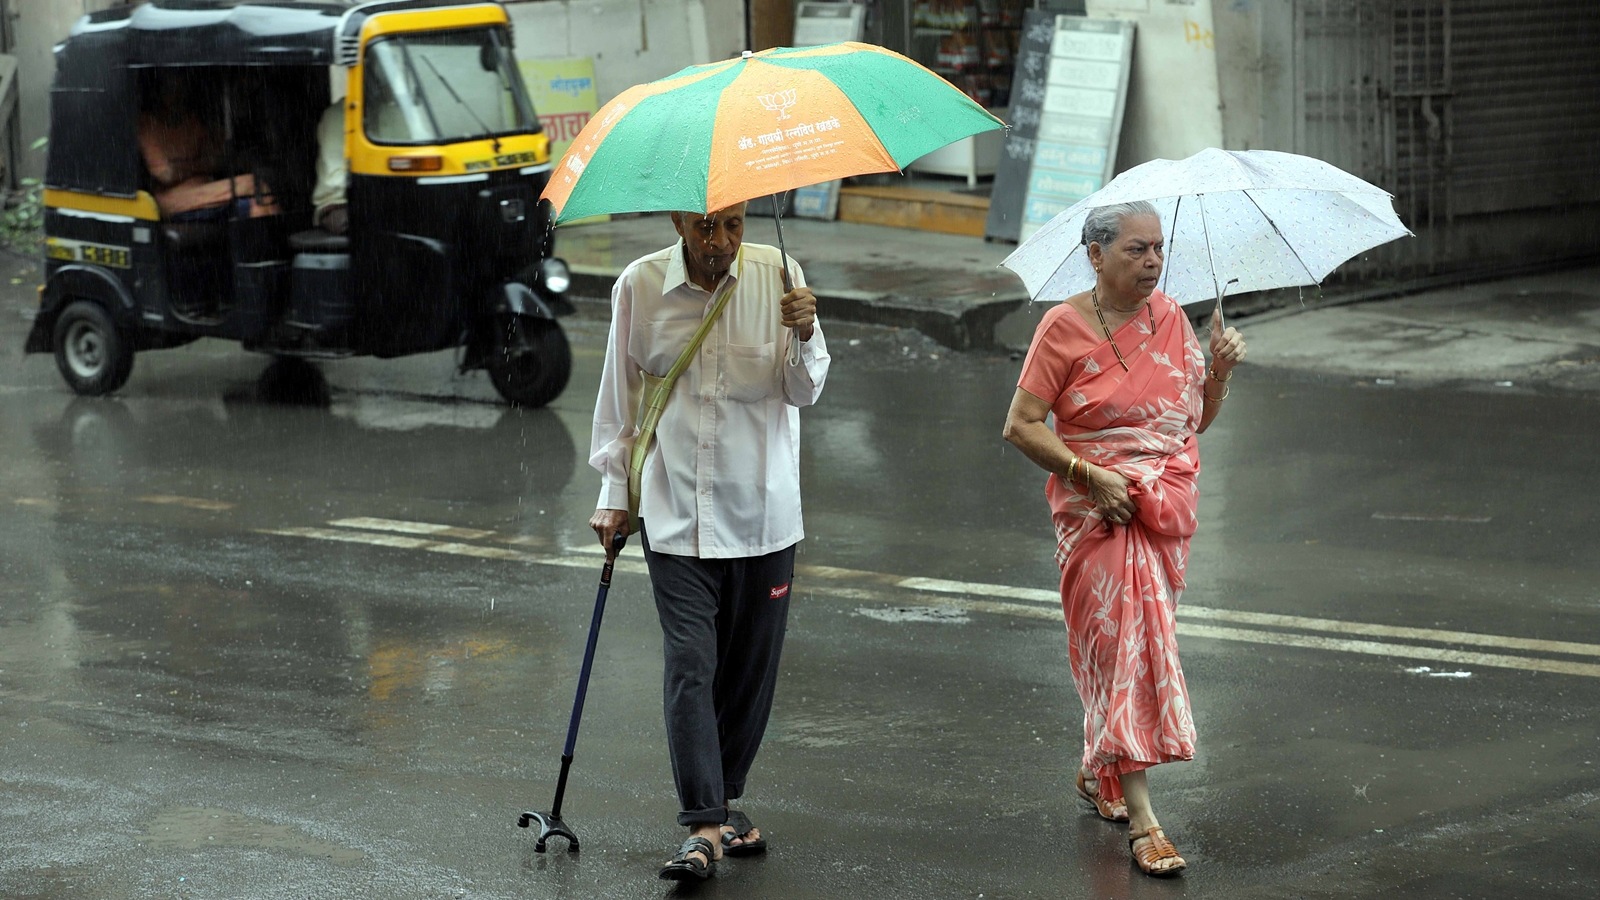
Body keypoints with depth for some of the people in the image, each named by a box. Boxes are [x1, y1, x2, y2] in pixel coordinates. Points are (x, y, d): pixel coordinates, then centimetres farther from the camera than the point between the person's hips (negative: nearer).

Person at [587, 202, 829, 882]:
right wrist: (613, 493, 8)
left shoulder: (776, 274, -5)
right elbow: (620, 396, 8)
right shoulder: (640, 286, -4)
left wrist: (803, 337, -24)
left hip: (761, 510, 1)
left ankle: (724, 800, 27)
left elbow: (804, 392, -4)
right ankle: (704, 825, -12)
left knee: (751, 666, 9)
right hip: (675, 513, -1)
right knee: (690, 663, -10)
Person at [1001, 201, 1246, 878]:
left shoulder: (1170, 317, 7)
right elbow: (1021, 425, -10)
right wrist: (1090, 474, -18)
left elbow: (1197, 420, 13)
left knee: (1128, 642, 12)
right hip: (1099, 510, -5)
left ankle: (1098, 772, 35)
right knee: (1124, 642, -11)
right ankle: (1141, 821, -13)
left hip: (1167, 509, 5)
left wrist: (1220, 369, -5)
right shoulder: (1065, 327, -8)